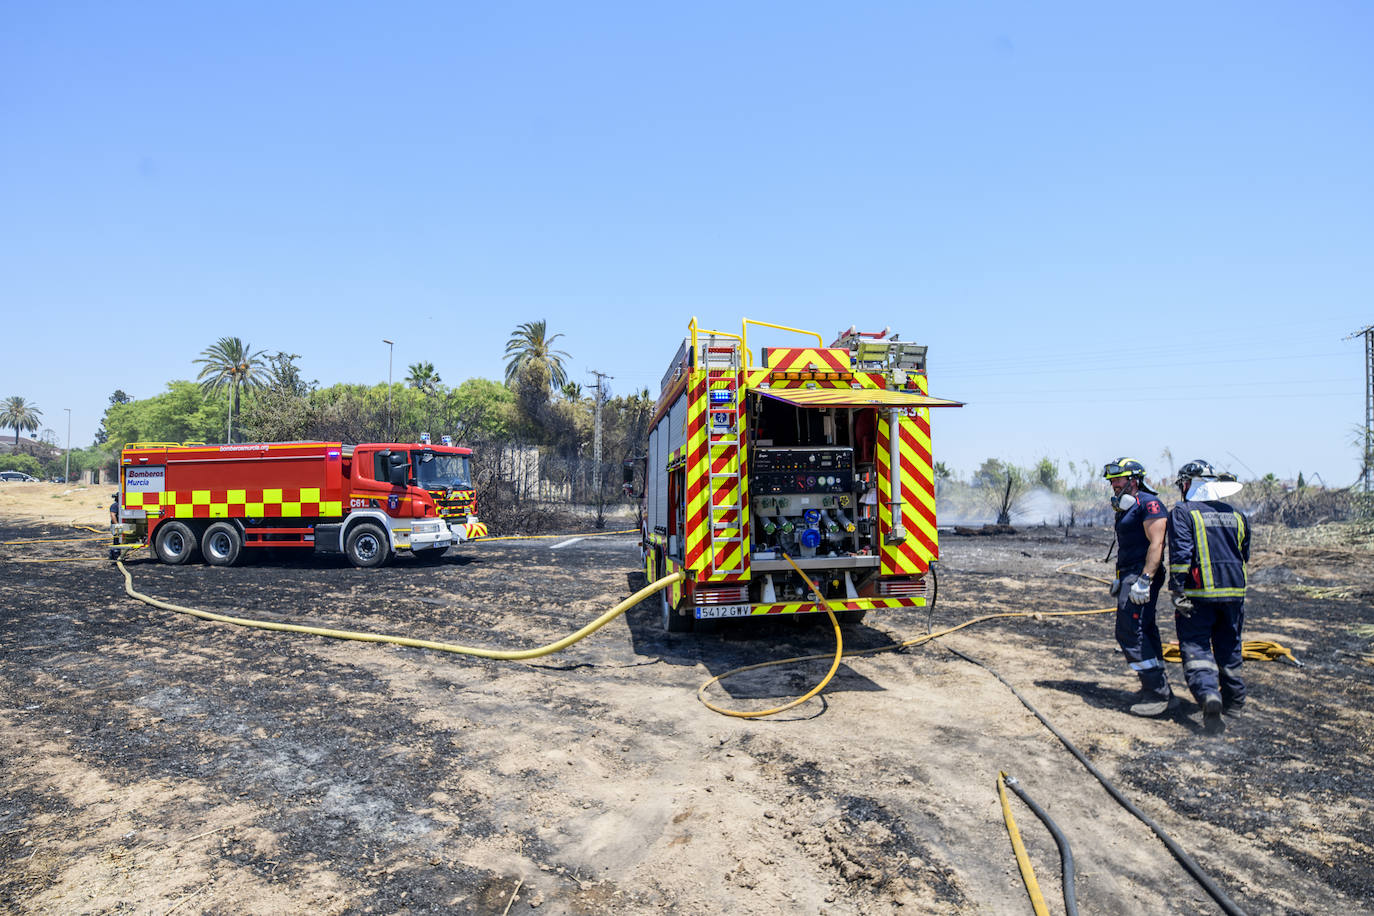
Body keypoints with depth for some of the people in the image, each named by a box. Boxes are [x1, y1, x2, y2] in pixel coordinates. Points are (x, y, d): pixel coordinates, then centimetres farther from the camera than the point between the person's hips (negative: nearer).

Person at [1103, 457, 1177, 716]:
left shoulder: (1148, 503, -12)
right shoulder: (1126, 508, 20)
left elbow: (1156, 544, -20)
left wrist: (1144, 580, -25)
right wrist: (1120, 578, 24)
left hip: (1141, 576, -10)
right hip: (1130, 577, 10)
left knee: (1130, 632, -13)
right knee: (1145, 634, 14)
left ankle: (1158, 694, -7)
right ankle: (1161, 693, 22)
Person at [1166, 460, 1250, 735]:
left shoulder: (1183, 512, -8)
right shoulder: (1237, 516, 12)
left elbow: (1180, 555, -17)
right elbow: (1244, 556, 20)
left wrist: (1177, 591, -16)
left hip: (1199, 593, -5)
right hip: (1234, 591, 5)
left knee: (1196, 647, -3)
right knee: (1229, 648, 17)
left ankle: (1209, 695, -24)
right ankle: (1234, 699, 28)